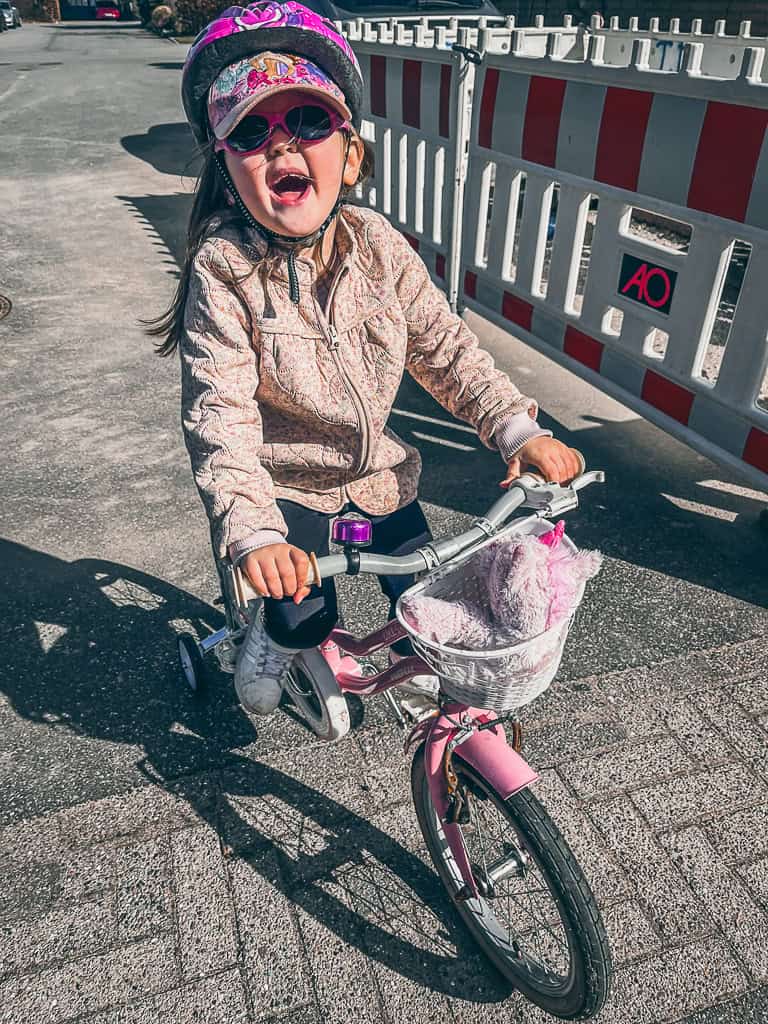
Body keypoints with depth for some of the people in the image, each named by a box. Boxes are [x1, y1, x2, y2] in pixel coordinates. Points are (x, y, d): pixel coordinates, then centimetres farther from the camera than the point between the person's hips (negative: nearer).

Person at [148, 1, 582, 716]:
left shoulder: (376, 244, -9)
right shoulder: (223, 268, -21)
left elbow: (444, 349, -5)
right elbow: (219, 415, -27)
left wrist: (519, 430, -16)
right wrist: (254, 534, -39)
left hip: (374, 468, 4)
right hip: (281, 481, -3)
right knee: (307, 614, -16)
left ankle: (412, 656, 44)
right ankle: (274, 635, 22)